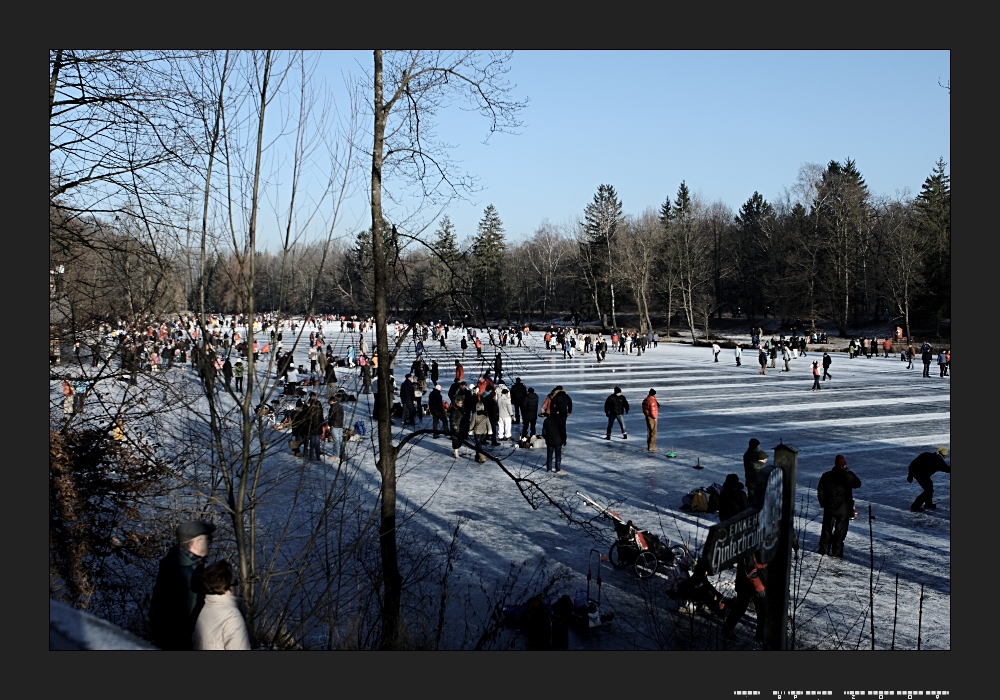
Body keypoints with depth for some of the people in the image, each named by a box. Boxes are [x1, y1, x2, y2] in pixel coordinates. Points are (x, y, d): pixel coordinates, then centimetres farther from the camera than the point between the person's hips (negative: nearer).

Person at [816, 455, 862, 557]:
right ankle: (837, 552, 9)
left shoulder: (826, 476, -5)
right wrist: (849, 472, 5)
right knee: (840, 531, 7)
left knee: (827, 529, 14)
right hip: (844, 509, -2)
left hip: (829, 507, 2)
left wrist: (823, 503, 14)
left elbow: (820, 491, 1)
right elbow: (858, 484, 4)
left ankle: (823, 549, 16)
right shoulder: (848, 476, -14)